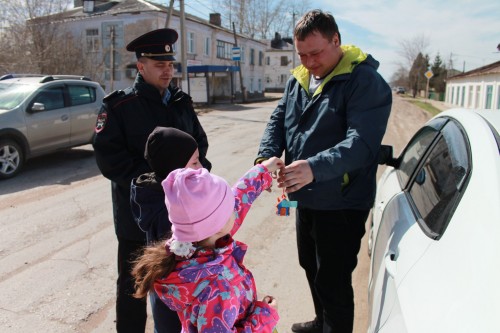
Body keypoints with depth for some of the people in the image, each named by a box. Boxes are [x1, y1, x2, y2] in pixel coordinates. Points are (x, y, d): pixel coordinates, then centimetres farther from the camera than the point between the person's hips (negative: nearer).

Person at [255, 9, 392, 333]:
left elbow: (362, 143, -28)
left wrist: (315, 168, -43)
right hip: (305, 198, 8)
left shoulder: (365, 82, -18)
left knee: (333, 282, 4)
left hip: (341, 204, -8)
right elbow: (278, 120, 5)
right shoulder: (298, 79, 6)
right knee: (311, 267, 25)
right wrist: (266, 156, -15)